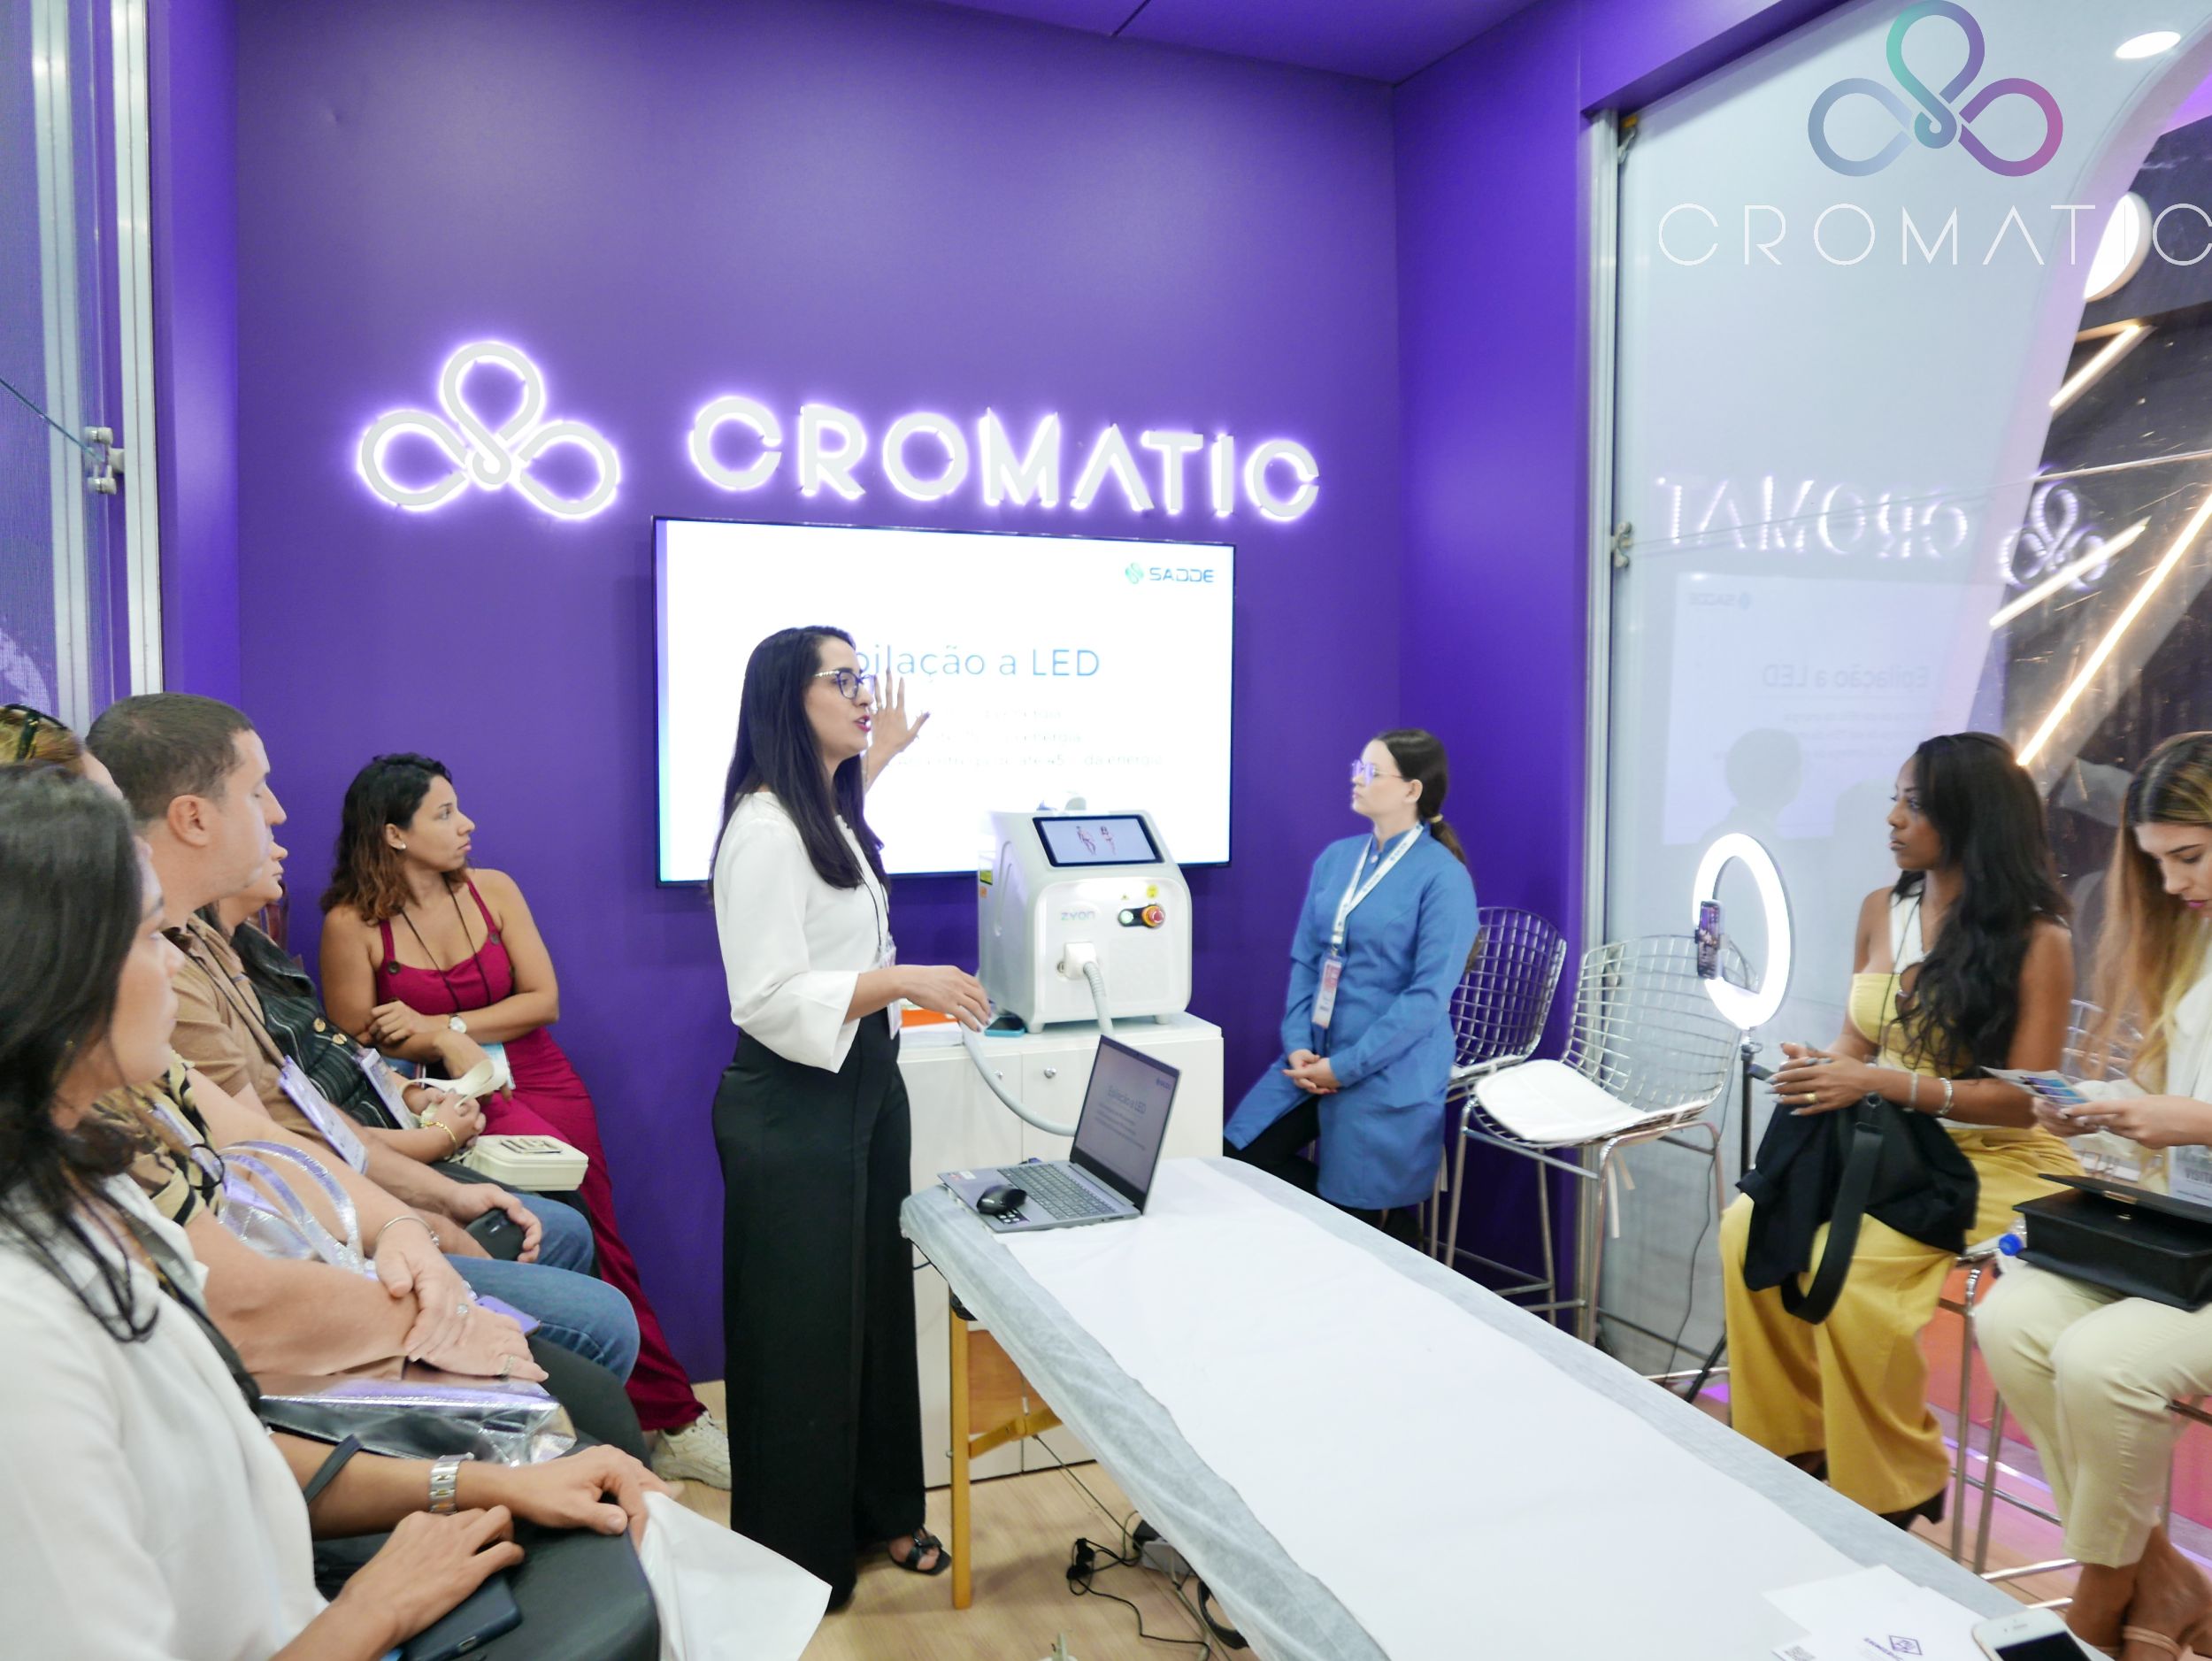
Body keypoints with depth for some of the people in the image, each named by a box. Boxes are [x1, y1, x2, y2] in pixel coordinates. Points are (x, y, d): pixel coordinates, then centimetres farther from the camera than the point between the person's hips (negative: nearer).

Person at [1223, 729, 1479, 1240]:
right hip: (1313, 1058, 6)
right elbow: (1304, 960, 9)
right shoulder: (1334, 859, 9)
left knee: (1364, 1226, 0)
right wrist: (1297, 1046, -6)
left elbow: (1428, 996, -17)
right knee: (1239, 1152, -3)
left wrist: (1342, 1068, -19)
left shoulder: (1443, 876, -12)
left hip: (1387, 1073, -6)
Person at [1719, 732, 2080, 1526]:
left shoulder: (2036, 939, -11)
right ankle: (1793, 1443, -1)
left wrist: (1885, 1082, -26)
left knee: (1851, 1266, -29)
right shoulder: (1881, 910, 7)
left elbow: (2028, 1100, -15)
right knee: (1749, 1228, -18)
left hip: (1997, 1160, -6)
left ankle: (1893, 1490, -6)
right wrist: (1824, 1073, -11)